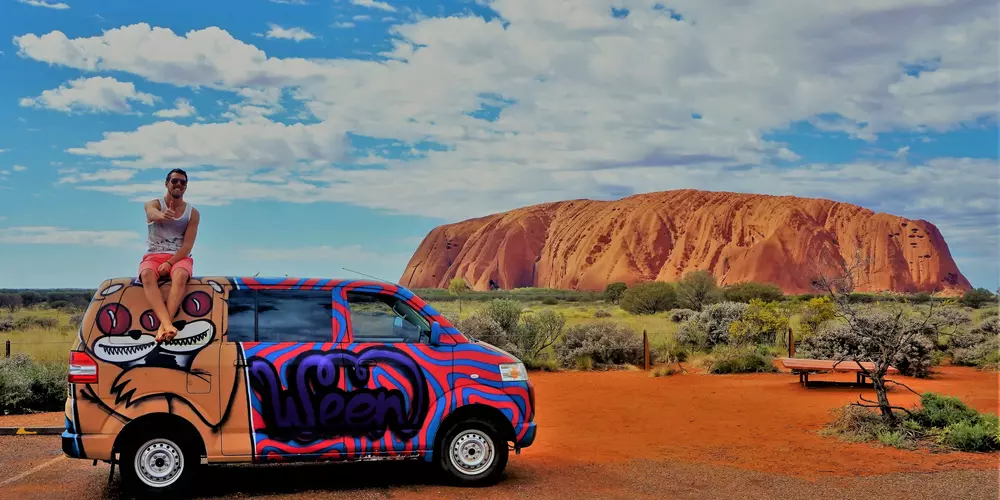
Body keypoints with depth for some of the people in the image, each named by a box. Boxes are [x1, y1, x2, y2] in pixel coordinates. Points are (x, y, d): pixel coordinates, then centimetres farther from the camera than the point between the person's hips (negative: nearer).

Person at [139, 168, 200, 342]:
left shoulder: (193, 213, 6)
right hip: (153, 256, 0)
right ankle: (168, 324, -53)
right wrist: (162, 215, -52)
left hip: (179, 257, 0)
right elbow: (153, 214, -25)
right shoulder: (153, 204, 3)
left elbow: (188, 245, -3)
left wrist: (170, 263, -20)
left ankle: (163, 325, -49)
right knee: (147, 275, -36)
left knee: (181, 275, -37)